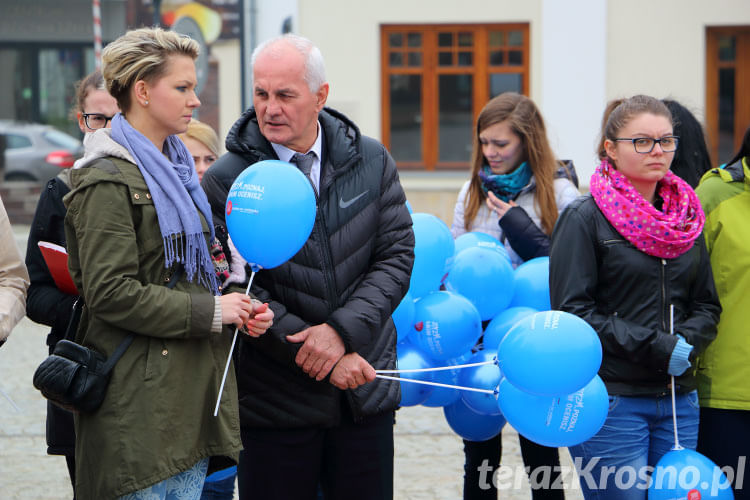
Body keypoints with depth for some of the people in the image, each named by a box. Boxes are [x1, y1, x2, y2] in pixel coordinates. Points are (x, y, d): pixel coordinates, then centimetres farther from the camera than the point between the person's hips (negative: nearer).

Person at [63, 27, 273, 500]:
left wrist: (240, 307, 6)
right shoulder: (108, 181, -11)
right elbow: (110, 292, -18)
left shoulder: (176, 168, 18)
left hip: (192, 389, 9)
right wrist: (210, 312, -15)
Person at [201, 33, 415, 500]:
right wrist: (325, 360, -15)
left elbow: (397, 256, 1)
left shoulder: (372, 162, 3)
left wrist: (342, 330, -15)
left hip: (366, 392, 3)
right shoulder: (226, 181, -7)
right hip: (275, 403, -3)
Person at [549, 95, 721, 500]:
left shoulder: (686, 217, 13)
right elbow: (573, 311, -11)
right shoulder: (584, 219, -4)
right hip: (611, 402, -5)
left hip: (678, 399, 6)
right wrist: (654, 347, -16)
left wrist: (686, 342, -7)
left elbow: (707, 305, 16)